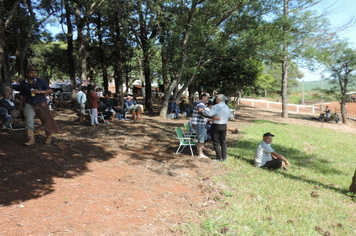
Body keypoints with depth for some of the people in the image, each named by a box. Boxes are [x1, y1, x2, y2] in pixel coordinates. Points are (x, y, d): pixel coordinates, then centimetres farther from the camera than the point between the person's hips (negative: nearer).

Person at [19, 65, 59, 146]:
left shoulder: (41, 81, -4)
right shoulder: (23, 84, 4)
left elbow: (50, 90, -4)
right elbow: (22, 95, 17)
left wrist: (40, 91, -18)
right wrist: (21, 105, 17)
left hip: (41, 103, -1)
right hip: (29, 105, 2)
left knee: (46, 120, 1)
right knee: (29, 120, -11)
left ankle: (48, 137, 19)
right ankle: (31, 139, -7)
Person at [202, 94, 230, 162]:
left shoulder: (217, 106, -15)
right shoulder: (227, 107, 11)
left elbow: (210, 114, -25)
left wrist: (202, 111, -9)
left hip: (216, 126, -7)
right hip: (224, 125, 7)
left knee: (216, 142, 2)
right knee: (223, 142, 13)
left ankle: (219, 158, 4)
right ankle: (224, 157, 17)